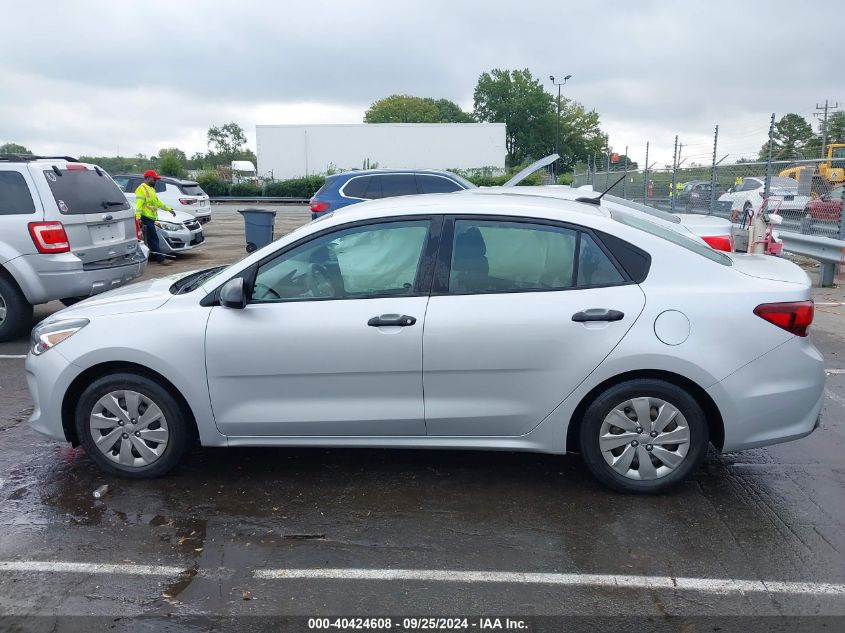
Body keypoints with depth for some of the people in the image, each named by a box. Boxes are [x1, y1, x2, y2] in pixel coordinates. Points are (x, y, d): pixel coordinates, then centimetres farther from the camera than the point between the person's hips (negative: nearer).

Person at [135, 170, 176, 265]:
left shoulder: (151, 189, 22)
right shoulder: (142, 189, -9)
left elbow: (157, 202, 31)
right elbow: (139, 204, -18)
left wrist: (169, 209, 32)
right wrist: (138, 217, -27)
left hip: (151, 218, 10)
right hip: (146, 218, -10)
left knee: (152, 239, 11)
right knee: (153, 239, -9)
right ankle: (161, 259, -11)